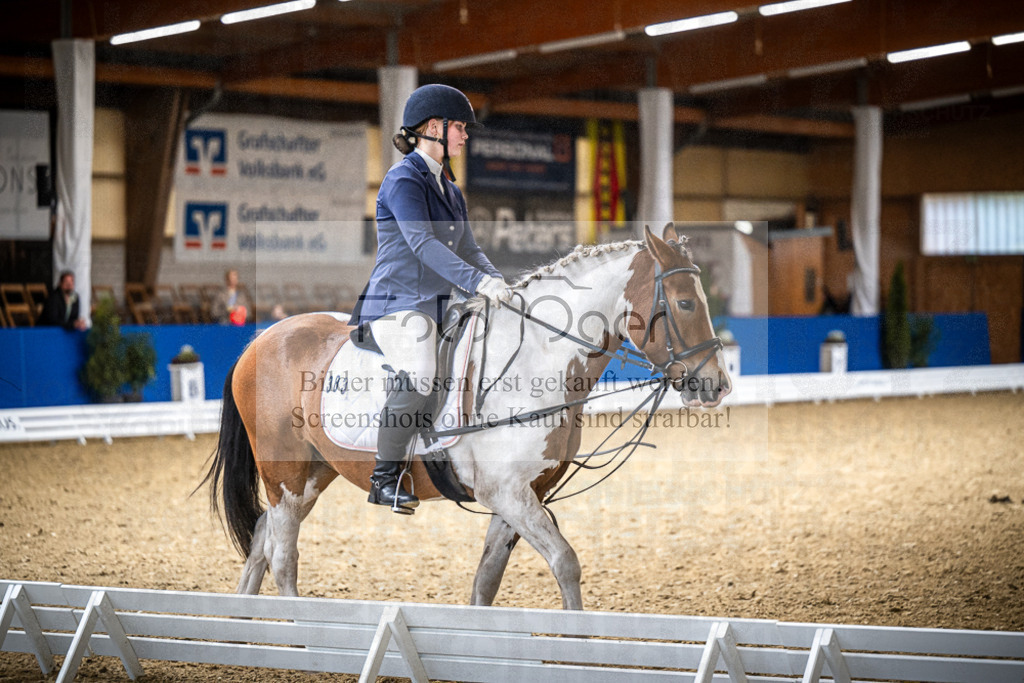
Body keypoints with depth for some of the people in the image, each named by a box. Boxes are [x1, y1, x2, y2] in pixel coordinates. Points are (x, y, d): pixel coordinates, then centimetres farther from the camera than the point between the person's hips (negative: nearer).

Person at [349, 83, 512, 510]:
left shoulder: (449, 188, 19)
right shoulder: (403, 179, -9)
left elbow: (467, 248, 17)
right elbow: (423, 243, -21)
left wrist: (498, 282, -2)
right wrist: (479, 282, -30)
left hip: (436, 304, 9)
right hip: (399, 303, -9)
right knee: (418, 377, -31)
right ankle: (384, 479, -19)